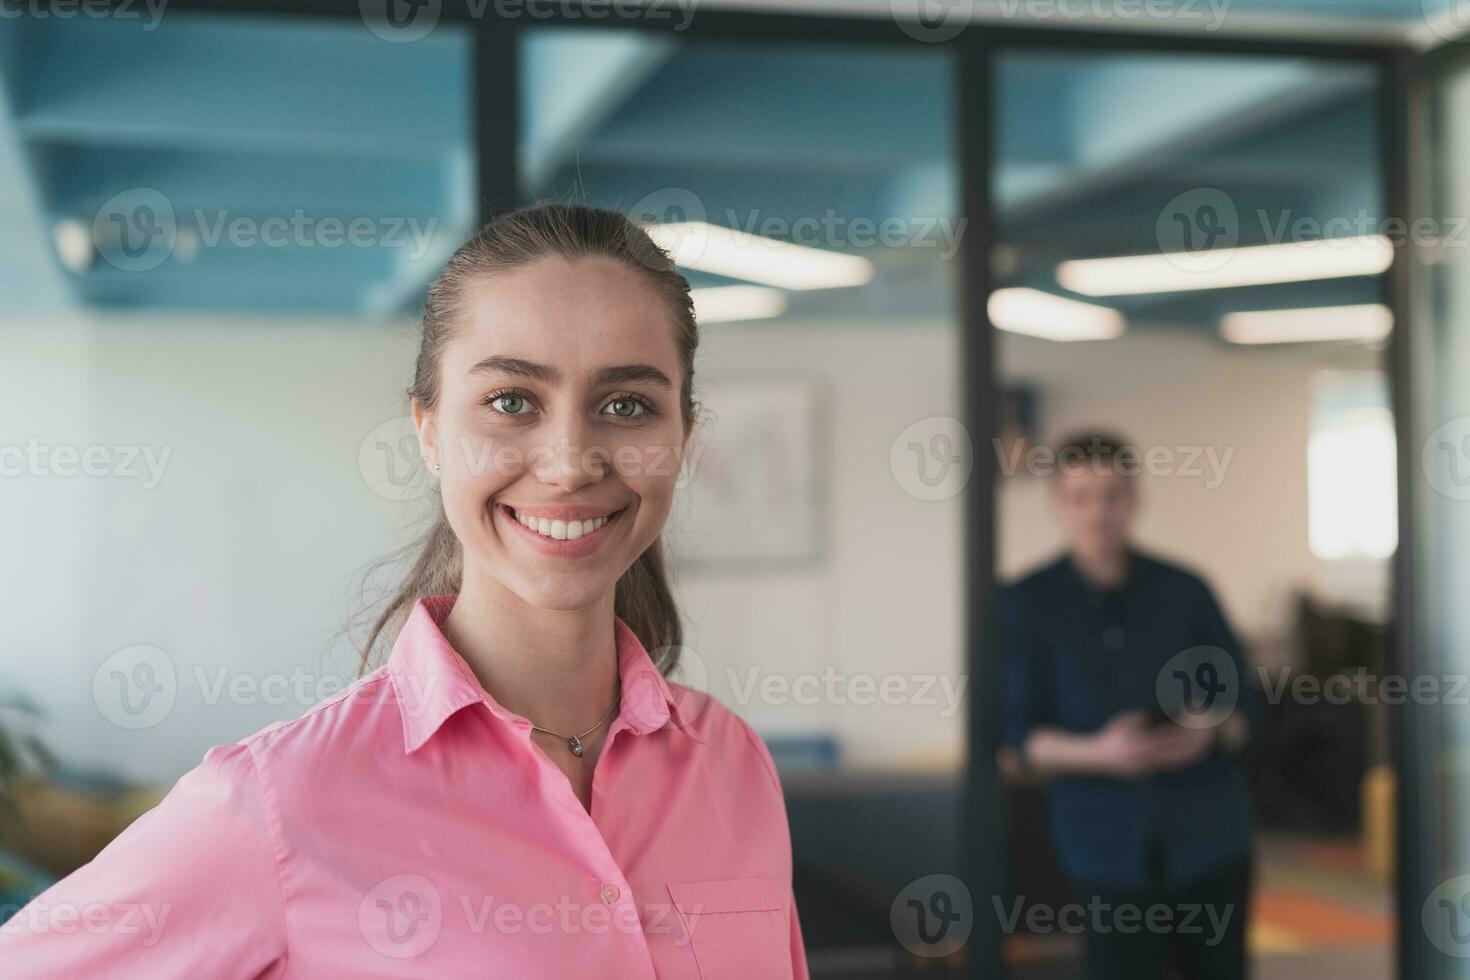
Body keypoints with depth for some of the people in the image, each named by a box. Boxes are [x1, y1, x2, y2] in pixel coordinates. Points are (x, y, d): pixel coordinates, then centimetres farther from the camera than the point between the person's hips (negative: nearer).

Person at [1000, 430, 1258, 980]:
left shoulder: (1184, 592, 5)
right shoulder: (1027, 604, 1)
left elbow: (1245, 704, 9)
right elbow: (1020, 734, -2)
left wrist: (1210, 730, -14)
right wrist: (1097, 752, -20)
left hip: (1209, 836, 2)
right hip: (1108, 846, -2)